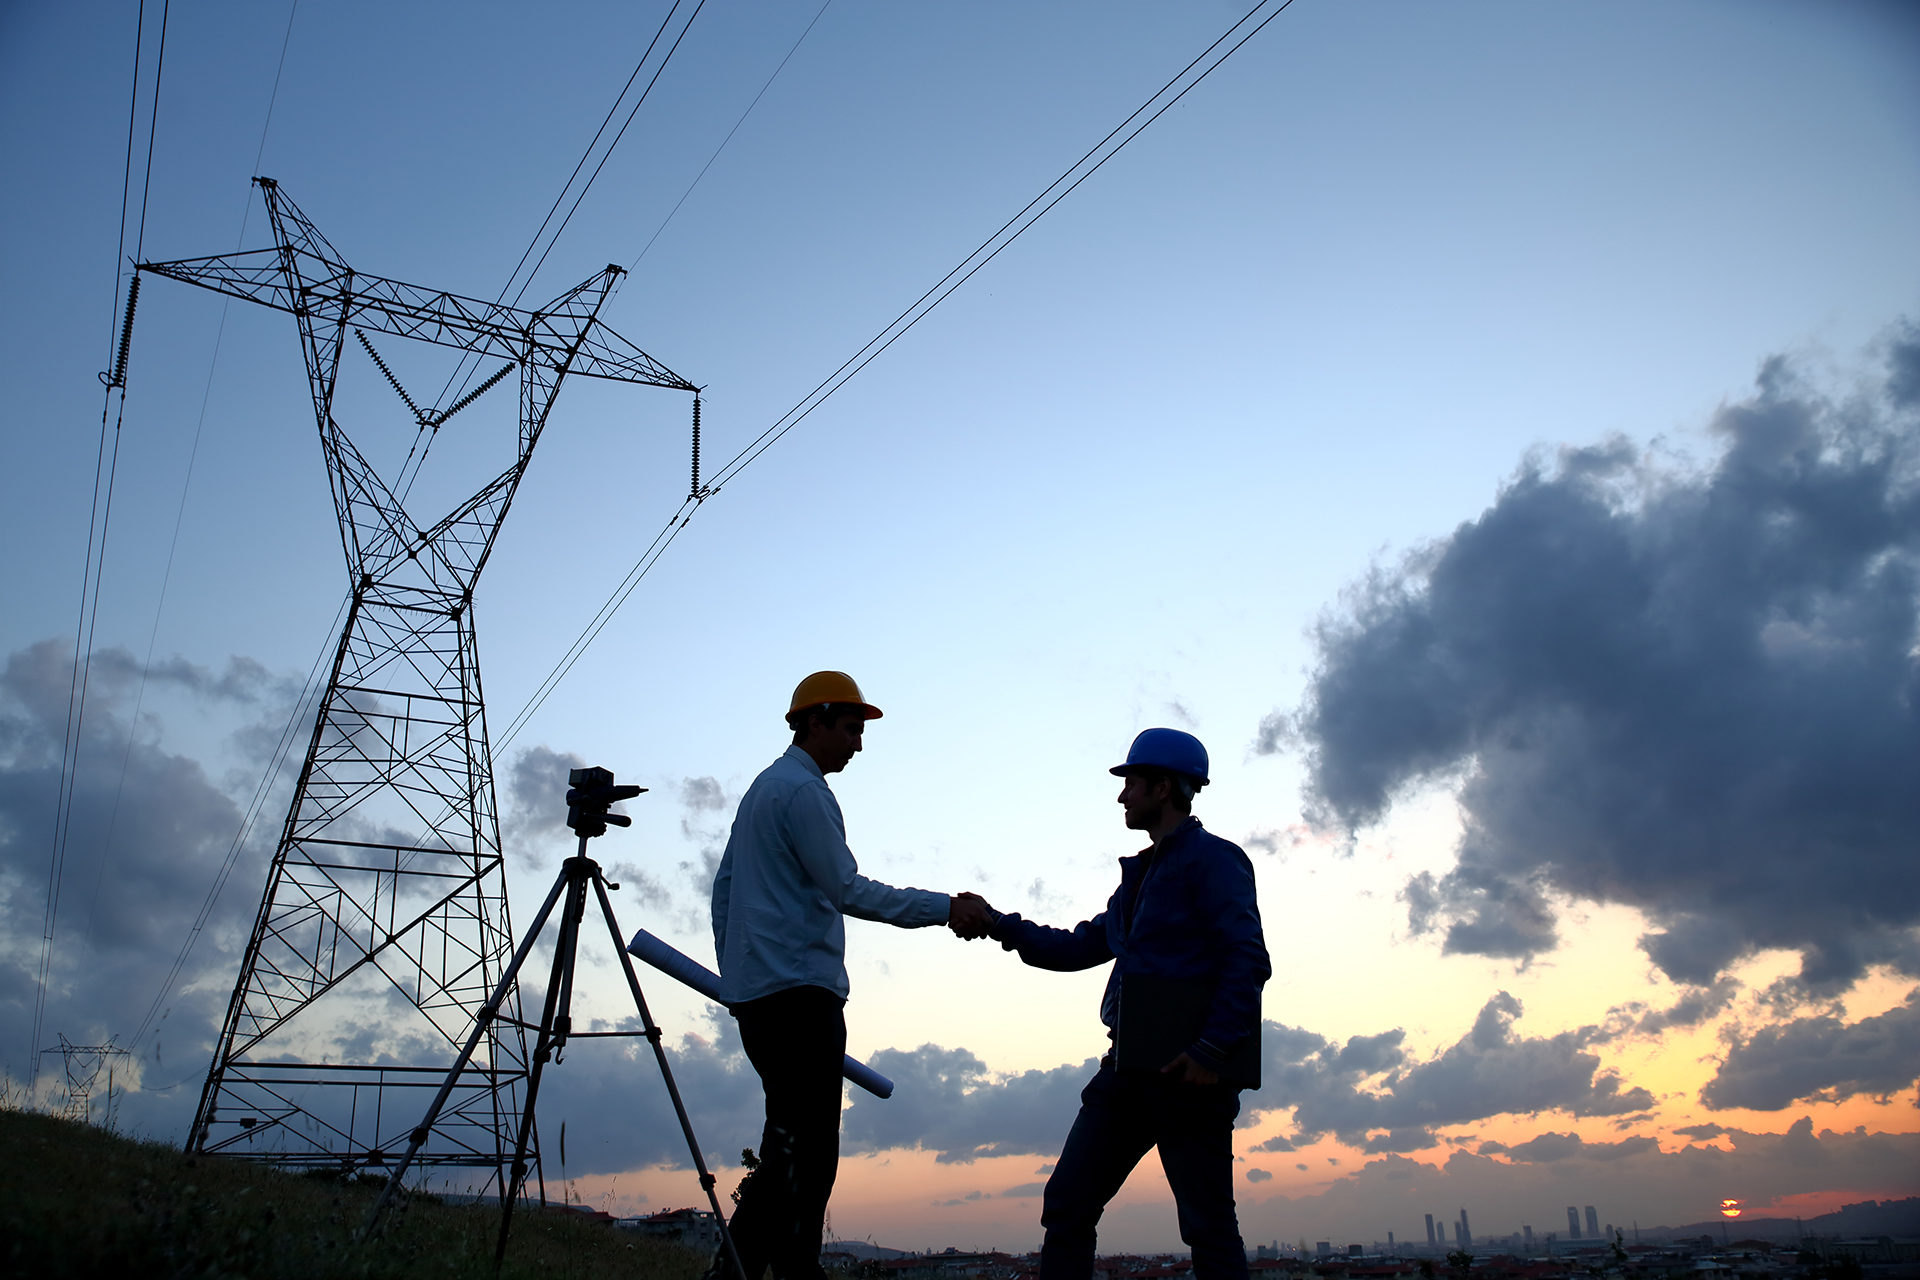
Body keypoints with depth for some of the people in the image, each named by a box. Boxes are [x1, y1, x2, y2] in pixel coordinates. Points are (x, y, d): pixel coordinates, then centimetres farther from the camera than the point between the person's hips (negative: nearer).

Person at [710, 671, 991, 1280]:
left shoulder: (762, 788, 22)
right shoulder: (803, 790, -9)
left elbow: (724, 886, 27)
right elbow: (848, 891, -15)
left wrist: (734, 969, 29)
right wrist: (944, 908, -14)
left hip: (755, 993, 10)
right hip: (798, 993, -10)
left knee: (788, 1150, 12)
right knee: (804, 1154, -10)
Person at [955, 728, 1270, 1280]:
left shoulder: (1214, 858, -4)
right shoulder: (1142, 873, 23)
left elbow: (1249, 961, -14)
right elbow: (1080, 947, 25)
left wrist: (1212, 1049, -22)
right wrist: (1000, 925, 17)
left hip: (1188, 1067, -9)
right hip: (1131, 1067, 9)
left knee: (1208, 1225, -2)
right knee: (1067, 1205, 5)